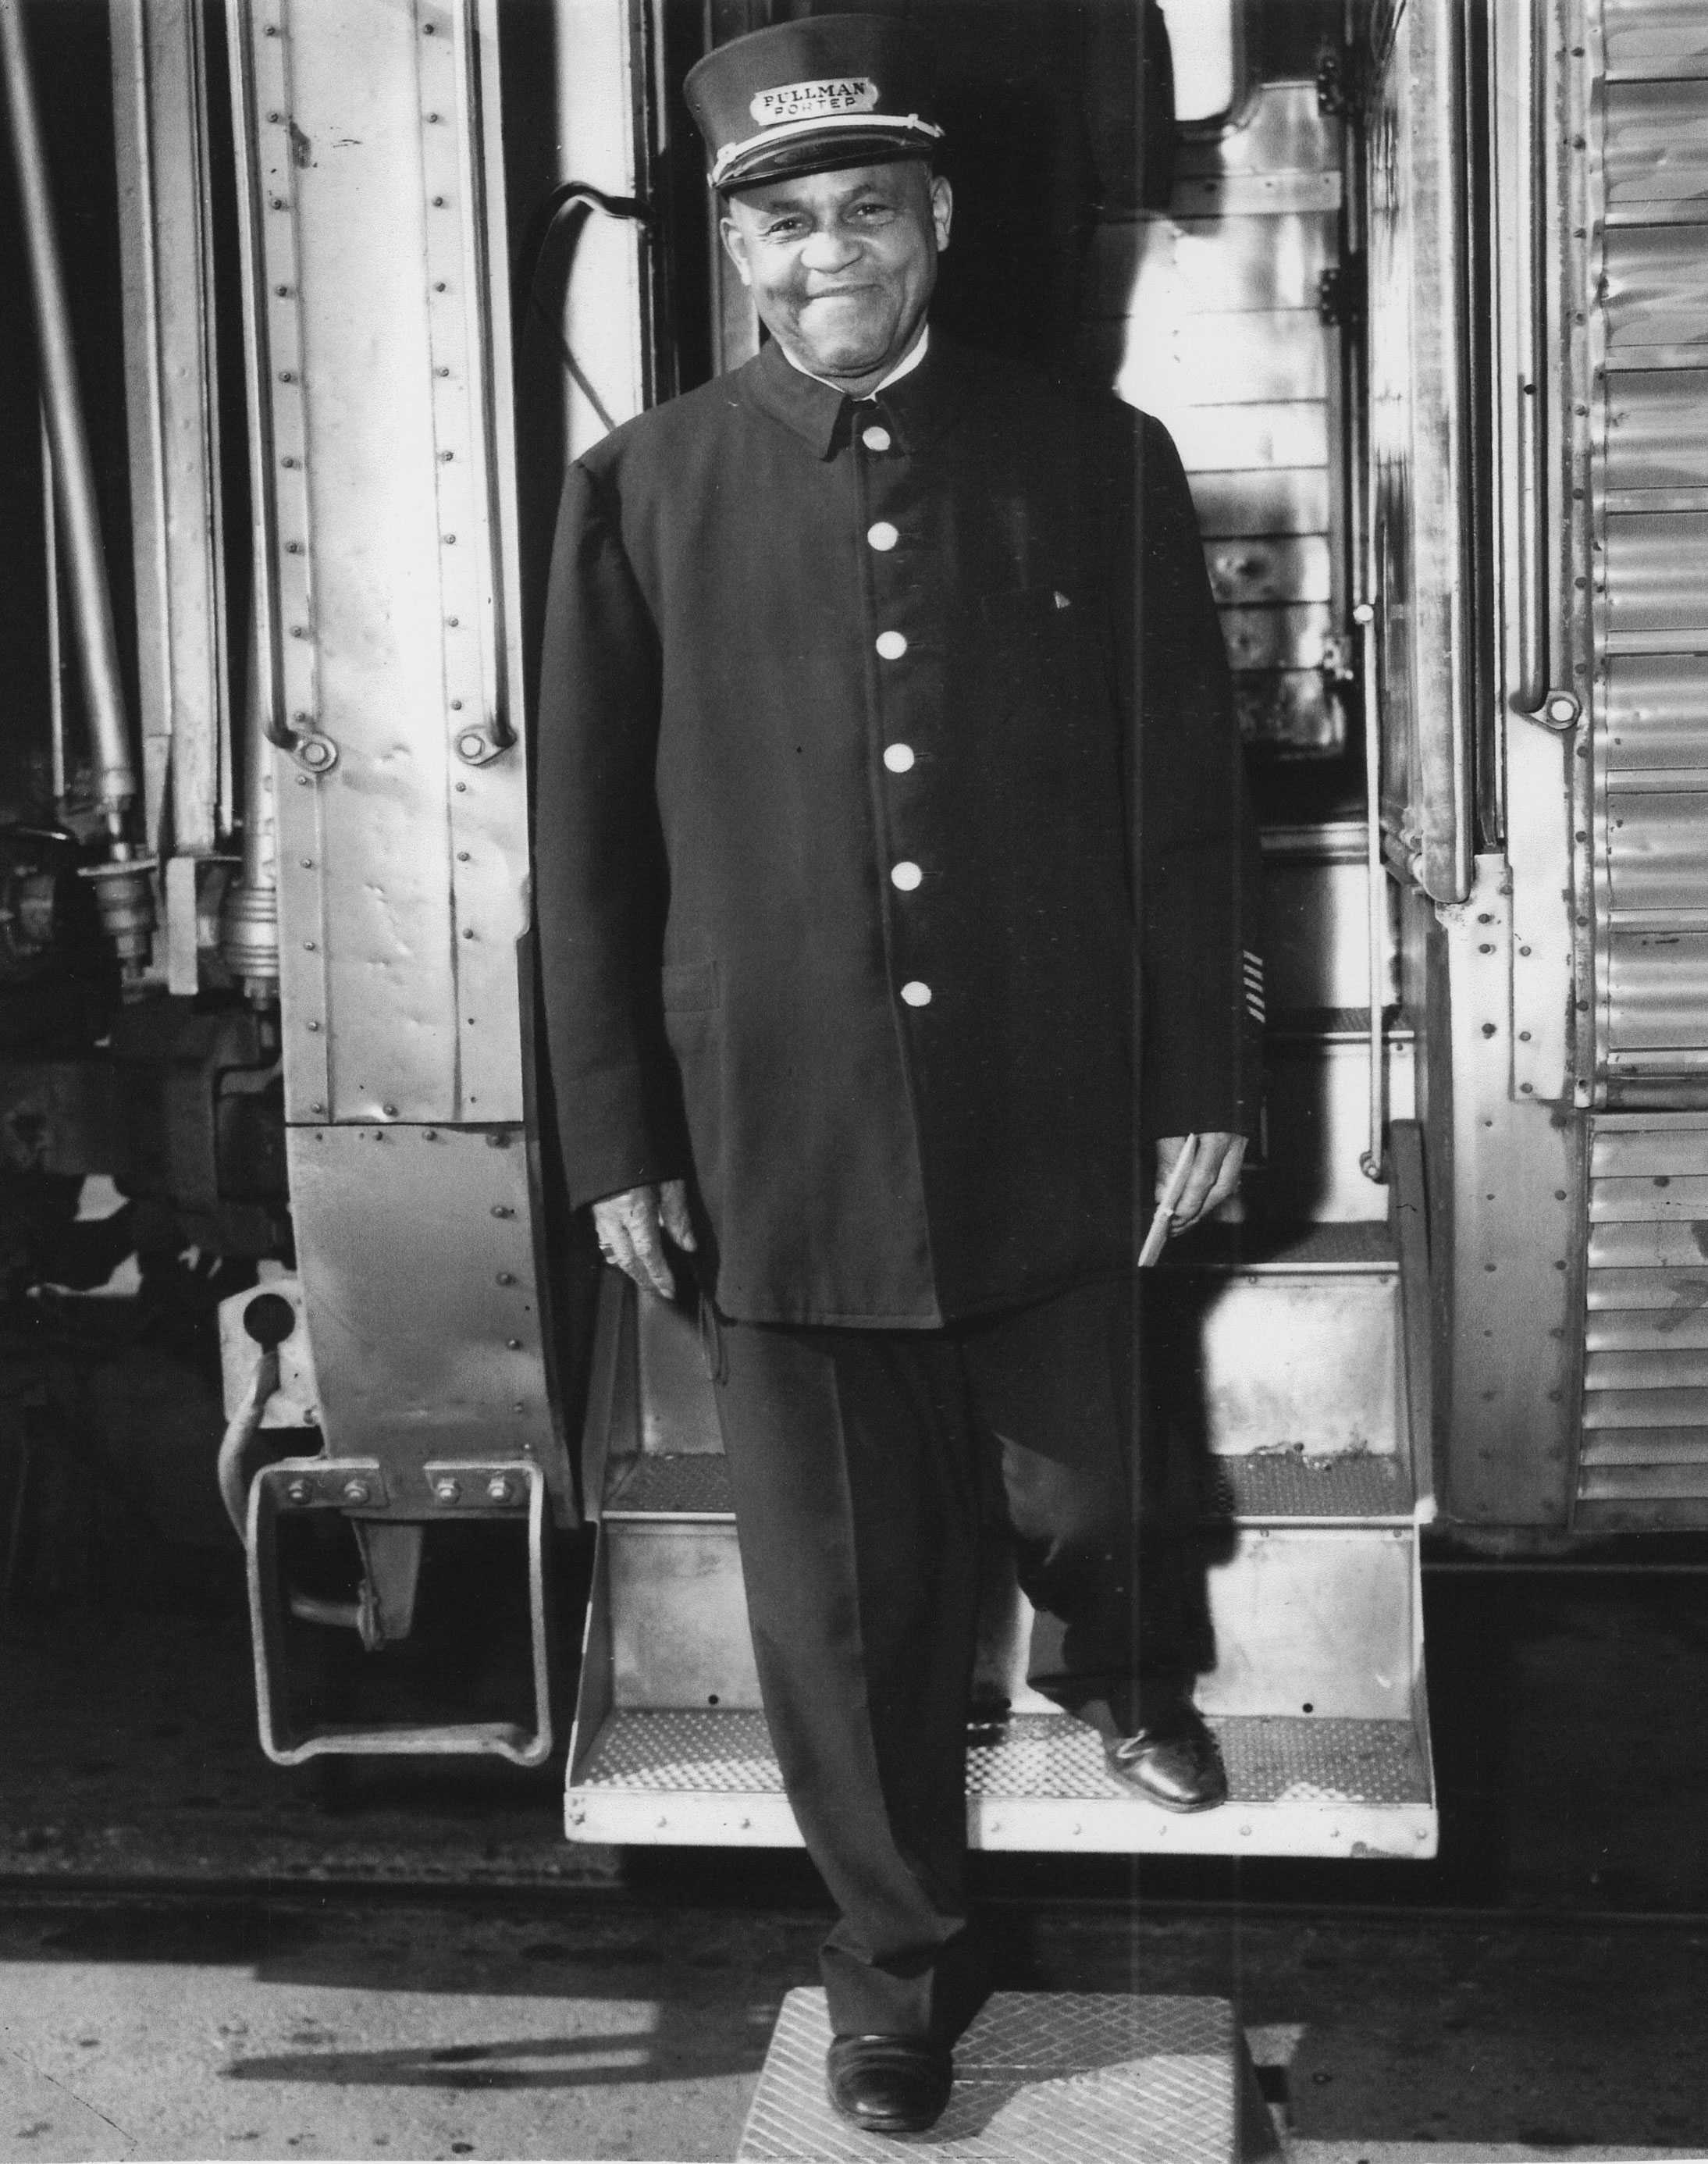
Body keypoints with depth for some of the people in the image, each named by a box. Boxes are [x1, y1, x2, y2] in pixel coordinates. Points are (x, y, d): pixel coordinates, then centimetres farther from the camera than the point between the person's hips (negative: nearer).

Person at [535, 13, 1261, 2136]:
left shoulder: (1098, 464, -1)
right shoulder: (640, 495, -2)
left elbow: (1185, 799, 3)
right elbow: (589, 846, 1)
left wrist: (1202, 1078, 3)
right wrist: (617, 1142, 1)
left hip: (1051, 1138, 1)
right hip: (776, 1150, 0)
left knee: (1075, 1492, 18)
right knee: (846, 1595, 8)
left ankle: (1105, 1660, 55)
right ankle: (896, 1952, 30)